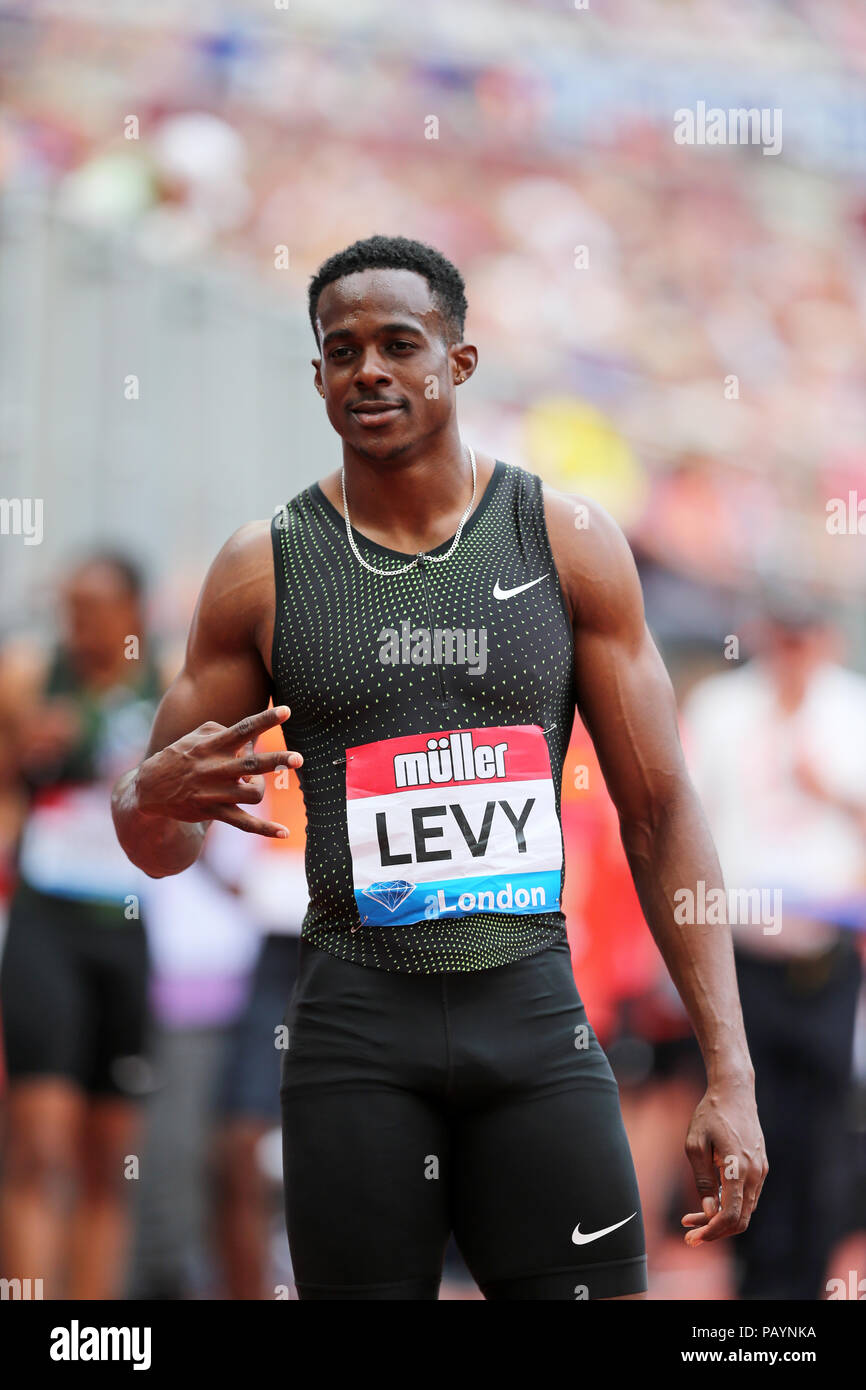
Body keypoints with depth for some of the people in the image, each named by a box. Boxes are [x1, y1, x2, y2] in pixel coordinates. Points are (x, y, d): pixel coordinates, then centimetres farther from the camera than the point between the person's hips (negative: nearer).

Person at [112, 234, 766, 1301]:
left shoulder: (567, 543, 6)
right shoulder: (263, 569, 5)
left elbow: (661, 813, 6)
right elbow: (153, 845, 11)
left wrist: (728, 1074, -1)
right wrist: (161, 796, -16)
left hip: (536, 1014, 0)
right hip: (356, 1027, 0)